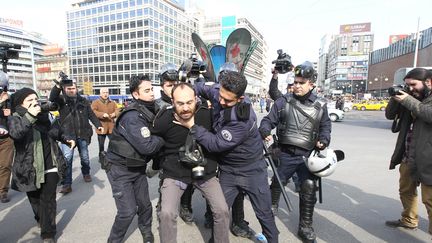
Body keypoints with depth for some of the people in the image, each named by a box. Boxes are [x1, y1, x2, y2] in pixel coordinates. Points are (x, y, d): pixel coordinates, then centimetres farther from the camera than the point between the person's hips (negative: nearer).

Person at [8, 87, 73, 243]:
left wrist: (66, 139, 7)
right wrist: (29, 116, -41)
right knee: (35, 199, 18)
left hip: (50, 167, 2)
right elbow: (15, 133, -32)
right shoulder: (15, 118, -9)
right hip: (30, 169, -2)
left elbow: (55, 131, 22)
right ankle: (41, 220, 45)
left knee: (48, 200, 2)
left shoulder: (43, 115, 5)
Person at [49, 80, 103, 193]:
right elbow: (52, 98, -20)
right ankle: (67, 184, -3)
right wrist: (58, 85, -35)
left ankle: (86, 173, 40)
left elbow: (91, 114, 10)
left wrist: (98, 125, -2)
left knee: (84, 157, 15)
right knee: (67, 158, -10)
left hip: (82, 134, 3)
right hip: (67, 134, -2)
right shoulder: (62, 100, 2)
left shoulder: (83, 101, 9)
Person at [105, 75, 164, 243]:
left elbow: (154, 137, 8)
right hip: (120, 168, -7)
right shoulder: (132, 116, -26)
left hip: (138, 167, 7)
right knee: (128, 211, -3)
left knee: (145, 205, 12)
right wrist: (163, 138, -15)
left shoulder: (150, 111, 1)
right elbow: (147, 146, -31)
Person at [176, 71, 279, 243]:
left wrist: (192, 126, -24)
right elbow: (202, 88, 12)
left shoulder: (244, 119, -32)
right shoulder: (217, 91, -12)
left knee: (264, 214, 12)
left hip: (252, 170, -4)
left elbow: (216, 144, -27)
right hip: (228, 170, 5)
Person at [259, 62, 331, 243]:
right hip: (286, 154, -1)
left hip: (308, 155, 1)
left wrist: (323, 140, -5)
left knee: (309, 189, -3)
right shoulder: (283, 102, -3)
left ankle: (305, 227, 18)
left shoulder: (320, 107, 4)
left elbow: (325, 127, 15)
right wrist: (265, 131, -23)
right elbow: (268, 120, -2)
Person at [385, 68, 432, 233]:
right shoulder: (411, 97, 11)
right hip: (407, 157, 7)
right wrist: (395, 98, -2)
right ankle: (409, 220, 39)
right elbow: (389, 115, 12)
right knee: (406, 191, 20)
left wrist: (409, 101, -21)